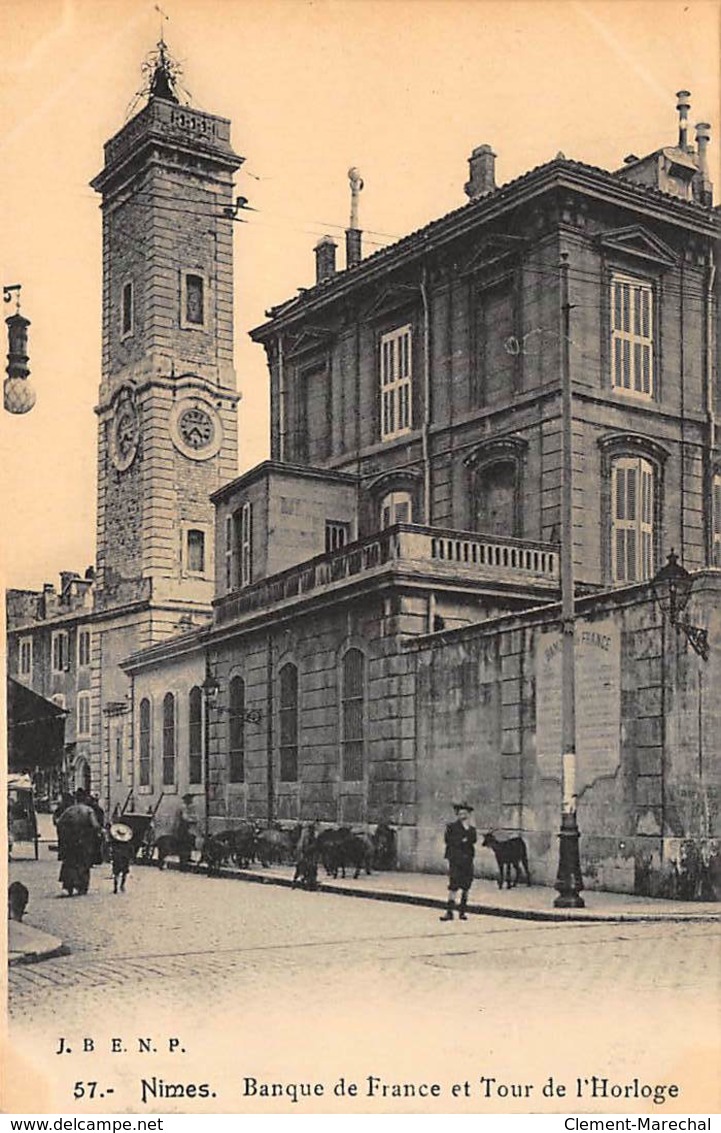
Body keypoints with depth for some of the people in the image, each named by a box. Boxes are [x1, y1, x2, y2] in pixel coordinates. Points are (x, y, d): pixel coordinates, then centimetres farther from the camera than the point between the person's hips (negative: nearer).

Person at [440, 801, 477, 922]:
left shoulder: (471, 829, 15)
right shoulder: (451, 827, 5)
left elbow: (472, 840, 0)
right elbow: (449, 840, -5)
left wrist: (467, 828, -6)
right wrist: (462, 841, -7)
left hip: (467, 860, 4)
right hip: (455, 860, -4)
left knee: (465, 887, 5)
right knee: (453, 886, -11)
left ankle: (462, 911, 14)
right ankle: (450, 912, -11)